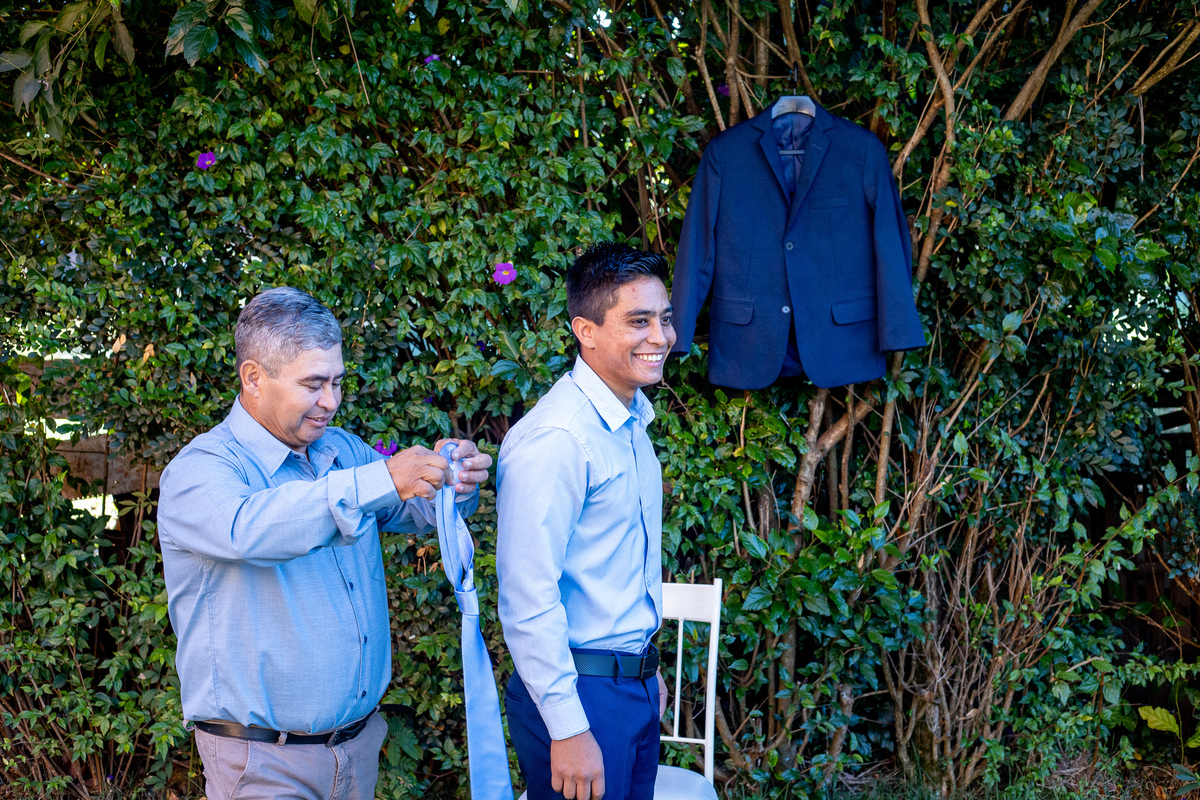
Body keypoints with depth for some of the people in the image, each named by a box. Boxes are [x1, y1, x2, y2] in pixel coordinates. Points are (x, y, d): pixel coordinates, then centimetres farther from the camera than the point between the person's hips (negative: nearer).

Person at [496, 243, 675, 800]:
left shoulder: (630, 421, 9)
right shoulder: (556, 439, -21)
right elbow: (527, 598, -23)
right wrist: (568, 729, -22)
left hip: (637, 688, 9)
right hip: (581, 693, -9)